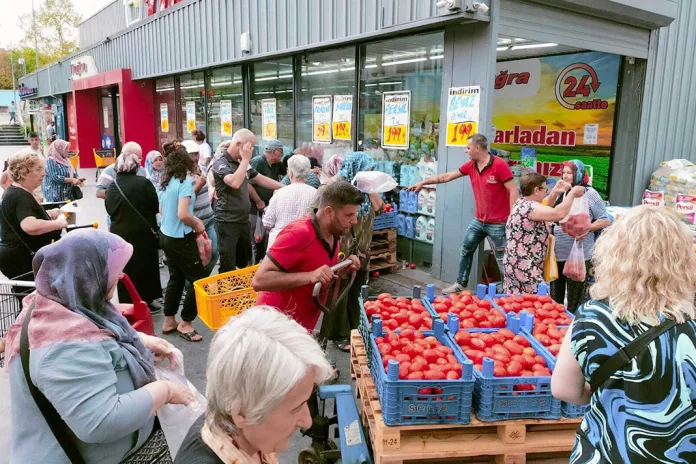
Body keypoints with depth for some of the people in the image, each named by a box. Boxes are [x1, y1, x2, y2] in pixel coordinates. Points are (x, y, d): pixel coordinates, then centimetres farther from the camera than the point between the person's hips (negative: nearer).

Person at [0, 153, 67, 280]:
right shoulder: (21, 197, -22)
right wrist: (59, 223, -27)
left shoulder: (16, 192, 12)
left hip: (21, 256, 11)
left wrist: (48, 214, 14)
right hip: (20, 260, -11)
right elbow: (30, 226, -41)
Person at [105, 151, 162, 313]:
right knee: (145, 267, 11)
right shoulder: (144, 183, -13)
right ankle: (146, 301, 20)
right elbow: (156, 206, -7)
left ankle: (127, 304, 18)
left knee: (124, 269, 12)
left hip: (119, 233, 3)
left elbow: (109, 210, 4)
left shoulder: (112, 186, -3)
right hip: (143, 232, -3)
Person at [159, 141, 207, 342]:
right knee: (199, 280, 2)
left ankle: (169, 321, 26)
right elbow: (183, 214, -27)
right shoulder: (184, 181, -18)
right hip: (181, 239, -8)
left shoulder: (165, 182, 6)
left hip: (166, 236, 8)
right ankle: (185, 324, 9)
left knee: (176, 278, 18)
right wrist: (197, 224, -8)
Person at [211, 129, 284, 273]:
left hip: (243, 220, 8)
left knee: (245, 264, 18)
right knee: (228, 268, -4)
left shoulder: (242, 163, 9)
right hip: (228, 222, -8)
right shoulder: (220, 162, -13)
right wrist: (245, 159, -20)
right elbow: (235, 183, -31)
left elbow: (261, 179, 18)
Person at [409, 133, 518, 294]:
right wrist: (422, 183, 15)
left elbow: (513, 191, -18)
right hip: (479, 221, 8)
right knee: (466, 250, 17)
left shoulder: (499, 164, -16)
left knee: (503, 259, 1)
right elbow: (446, 176, 13)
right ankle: (461, 283, 31)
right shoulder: (471, 166, 4)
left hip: (498, 223, -8)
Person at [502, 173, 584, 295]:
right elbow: (559, 214, -31)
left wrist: (555, 192, 23)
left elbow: (544, 209, 31)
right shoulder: (529, 207, -19)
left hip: (514, 266, 11)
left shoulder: (521, 204, 13)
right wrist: (572, 193, -17)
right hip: (525, 270, -11)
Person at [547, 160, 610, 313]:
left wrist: (587, 228, -20)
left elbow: (605, 220, -2)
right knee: (555, 294, 15)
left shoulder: (589, 194, -3)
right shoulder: (560, 192, 12)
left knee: (575, 298, 3)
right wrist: (555, 193, -8)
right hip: (557, 253, 5)